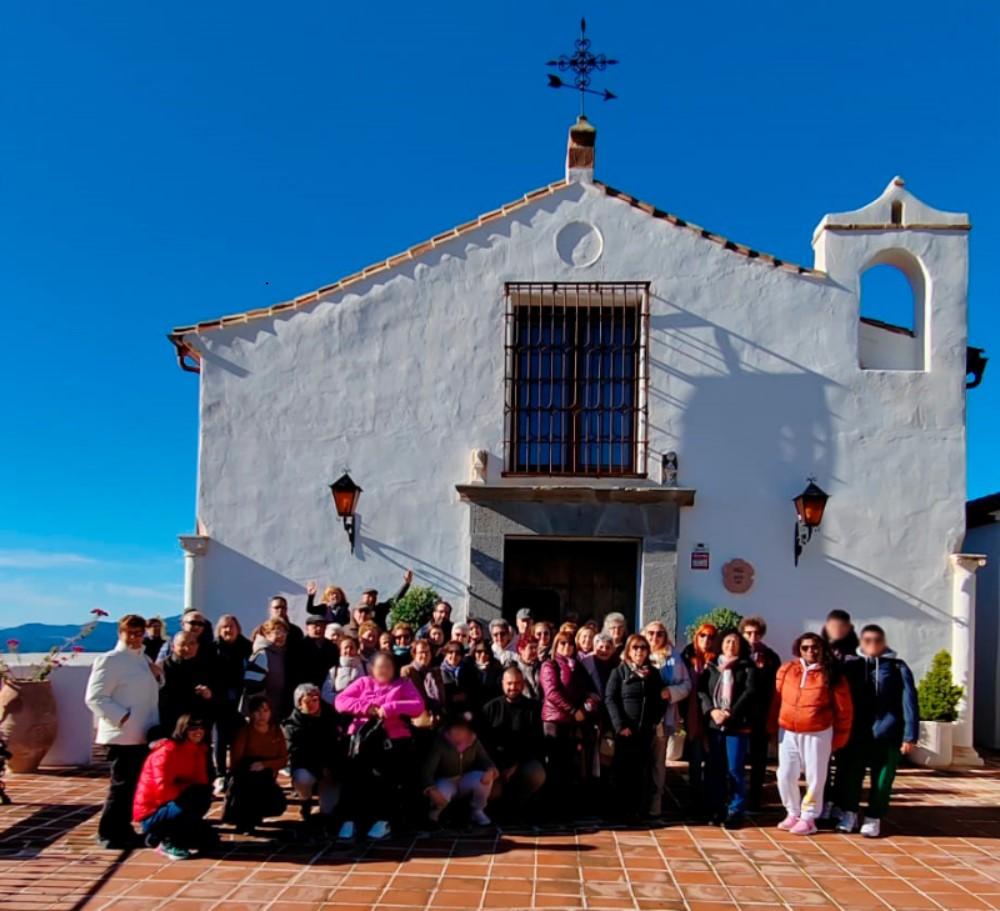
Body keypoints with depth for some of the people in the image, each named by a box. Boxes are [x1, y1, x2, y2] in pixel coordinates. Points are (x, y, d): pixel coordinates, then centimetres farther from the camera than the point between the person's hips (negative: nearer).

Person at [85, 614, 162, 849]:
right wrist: (122, 717, -23)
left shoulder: (144, 659, 15)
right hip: (123, 735, -8)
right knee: (122, 785, -3)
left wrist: (157, 677, 5)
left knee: (135, 784, 13)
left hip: (143, 734, 8)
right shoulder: (109, 660, -11)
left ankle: (123, 829, 24)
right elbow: (95, 698, -17)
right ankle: (109, 834, 8)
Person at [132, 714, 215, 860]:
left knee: (210, 840, 5)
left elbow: (202, 782, 3)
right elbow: (163, 789, -29)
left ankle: (160, 834, 16)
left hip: (172, 805, 9)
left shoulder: (198, 750, 3)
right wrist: (191, 791, -17)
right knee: (193, 802, -33)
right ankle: (168, 842, -13)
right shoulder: (167, 751, -21)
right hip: (151, 813, -9)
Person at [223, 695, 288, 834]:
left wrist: (264, 765, -21)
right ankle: (243, 818, -6)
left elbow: (283, 760, -3)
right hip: (245, 779, -4)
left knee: (278, 805, -23)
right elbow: (236, 761, -10)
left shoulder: (276, 731, 2)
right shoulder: (244, 731, -8)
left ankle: (250, 817, 11)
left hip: (267, 780, 4)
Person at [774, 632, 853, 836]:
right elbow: (776, 698, 6)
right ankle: (793, 813, 22)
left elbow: (843, 709, -2)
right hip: (788, 732, 3)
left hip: (818, 733, -3)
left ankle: (808, 818, 17)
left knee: (815, 777, 4)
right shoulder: (786, 670, -1)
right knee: (785, 775, 5)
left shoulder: (831, 675, -8)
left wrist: (839, 737, 1)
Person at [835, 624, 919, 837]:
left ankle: (873, 818, 20)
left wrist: (910, 735, -11)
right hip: (857, 734, 2)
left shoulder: (898, 668, -1)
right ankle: (849, 813, 24)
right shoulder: (854, 666, 6)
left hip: (887, 734, -2)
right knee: (852, 775, 7)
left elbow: (909, 701, -5)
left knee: (882, 779, 6)